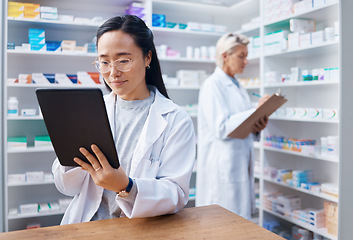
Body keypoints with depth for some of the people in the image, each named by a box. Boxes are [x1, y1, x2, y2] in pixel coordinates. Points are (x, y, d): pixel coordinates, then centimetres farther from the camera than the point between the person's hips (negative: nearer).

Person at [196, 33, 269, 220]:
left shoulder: (237, 86, 16)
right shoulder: (212, 85, -11)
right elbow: (221, 127, -20)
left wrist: (258, 126, -1)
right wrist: (257, 110, -19)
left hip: (241, 162, 9)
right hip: (222, 167, -9)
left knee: (241, 216, 13)